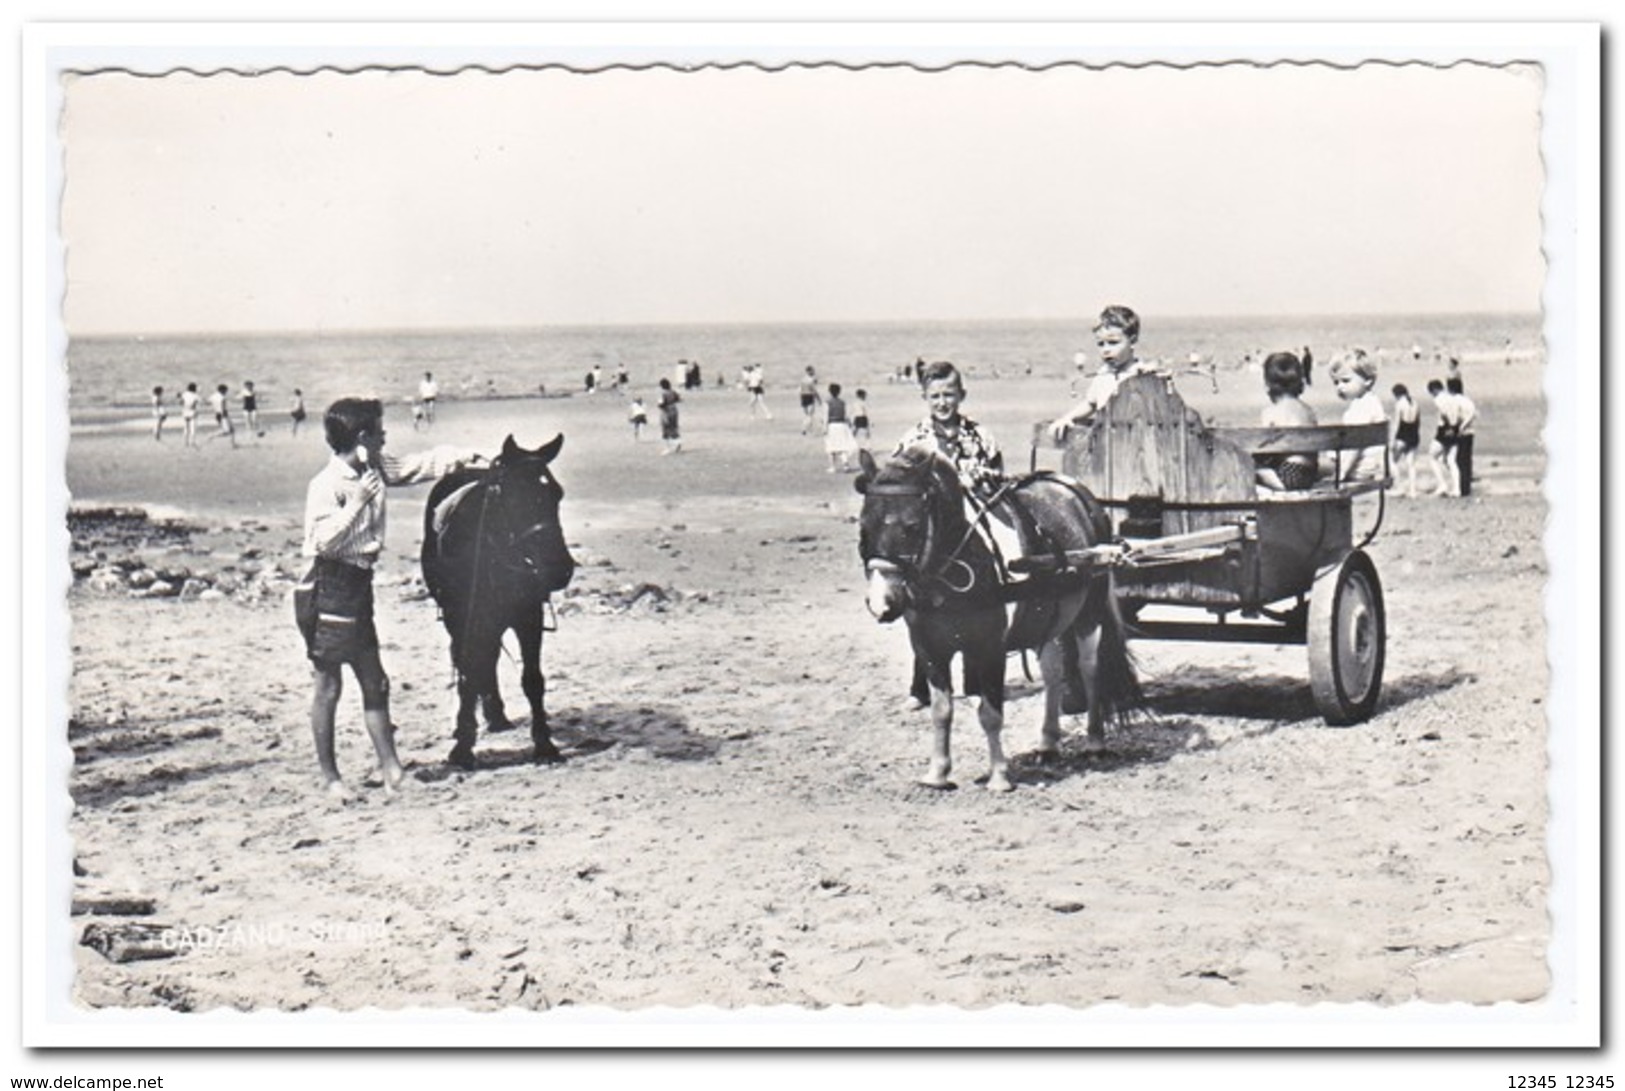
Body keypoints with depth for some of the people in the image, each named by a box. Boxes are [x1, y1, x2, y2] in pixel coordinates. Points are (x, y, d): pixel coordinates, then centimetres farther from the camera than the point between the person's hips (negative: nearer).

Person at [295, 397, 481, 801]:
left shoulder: (375, 469, 6)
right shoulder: (327, 484, -17)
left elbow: (418, 466, 16)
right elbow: (323, 540, -25)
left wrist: (464, 457, 9)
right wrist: (359, 501, -27)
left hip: (357, 588, 9)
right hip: (328, 590, -9)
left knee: (375, 683, 10)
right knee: (328, 685, 1)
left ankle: (390, 769, 15)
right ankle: (328, 775, 11)